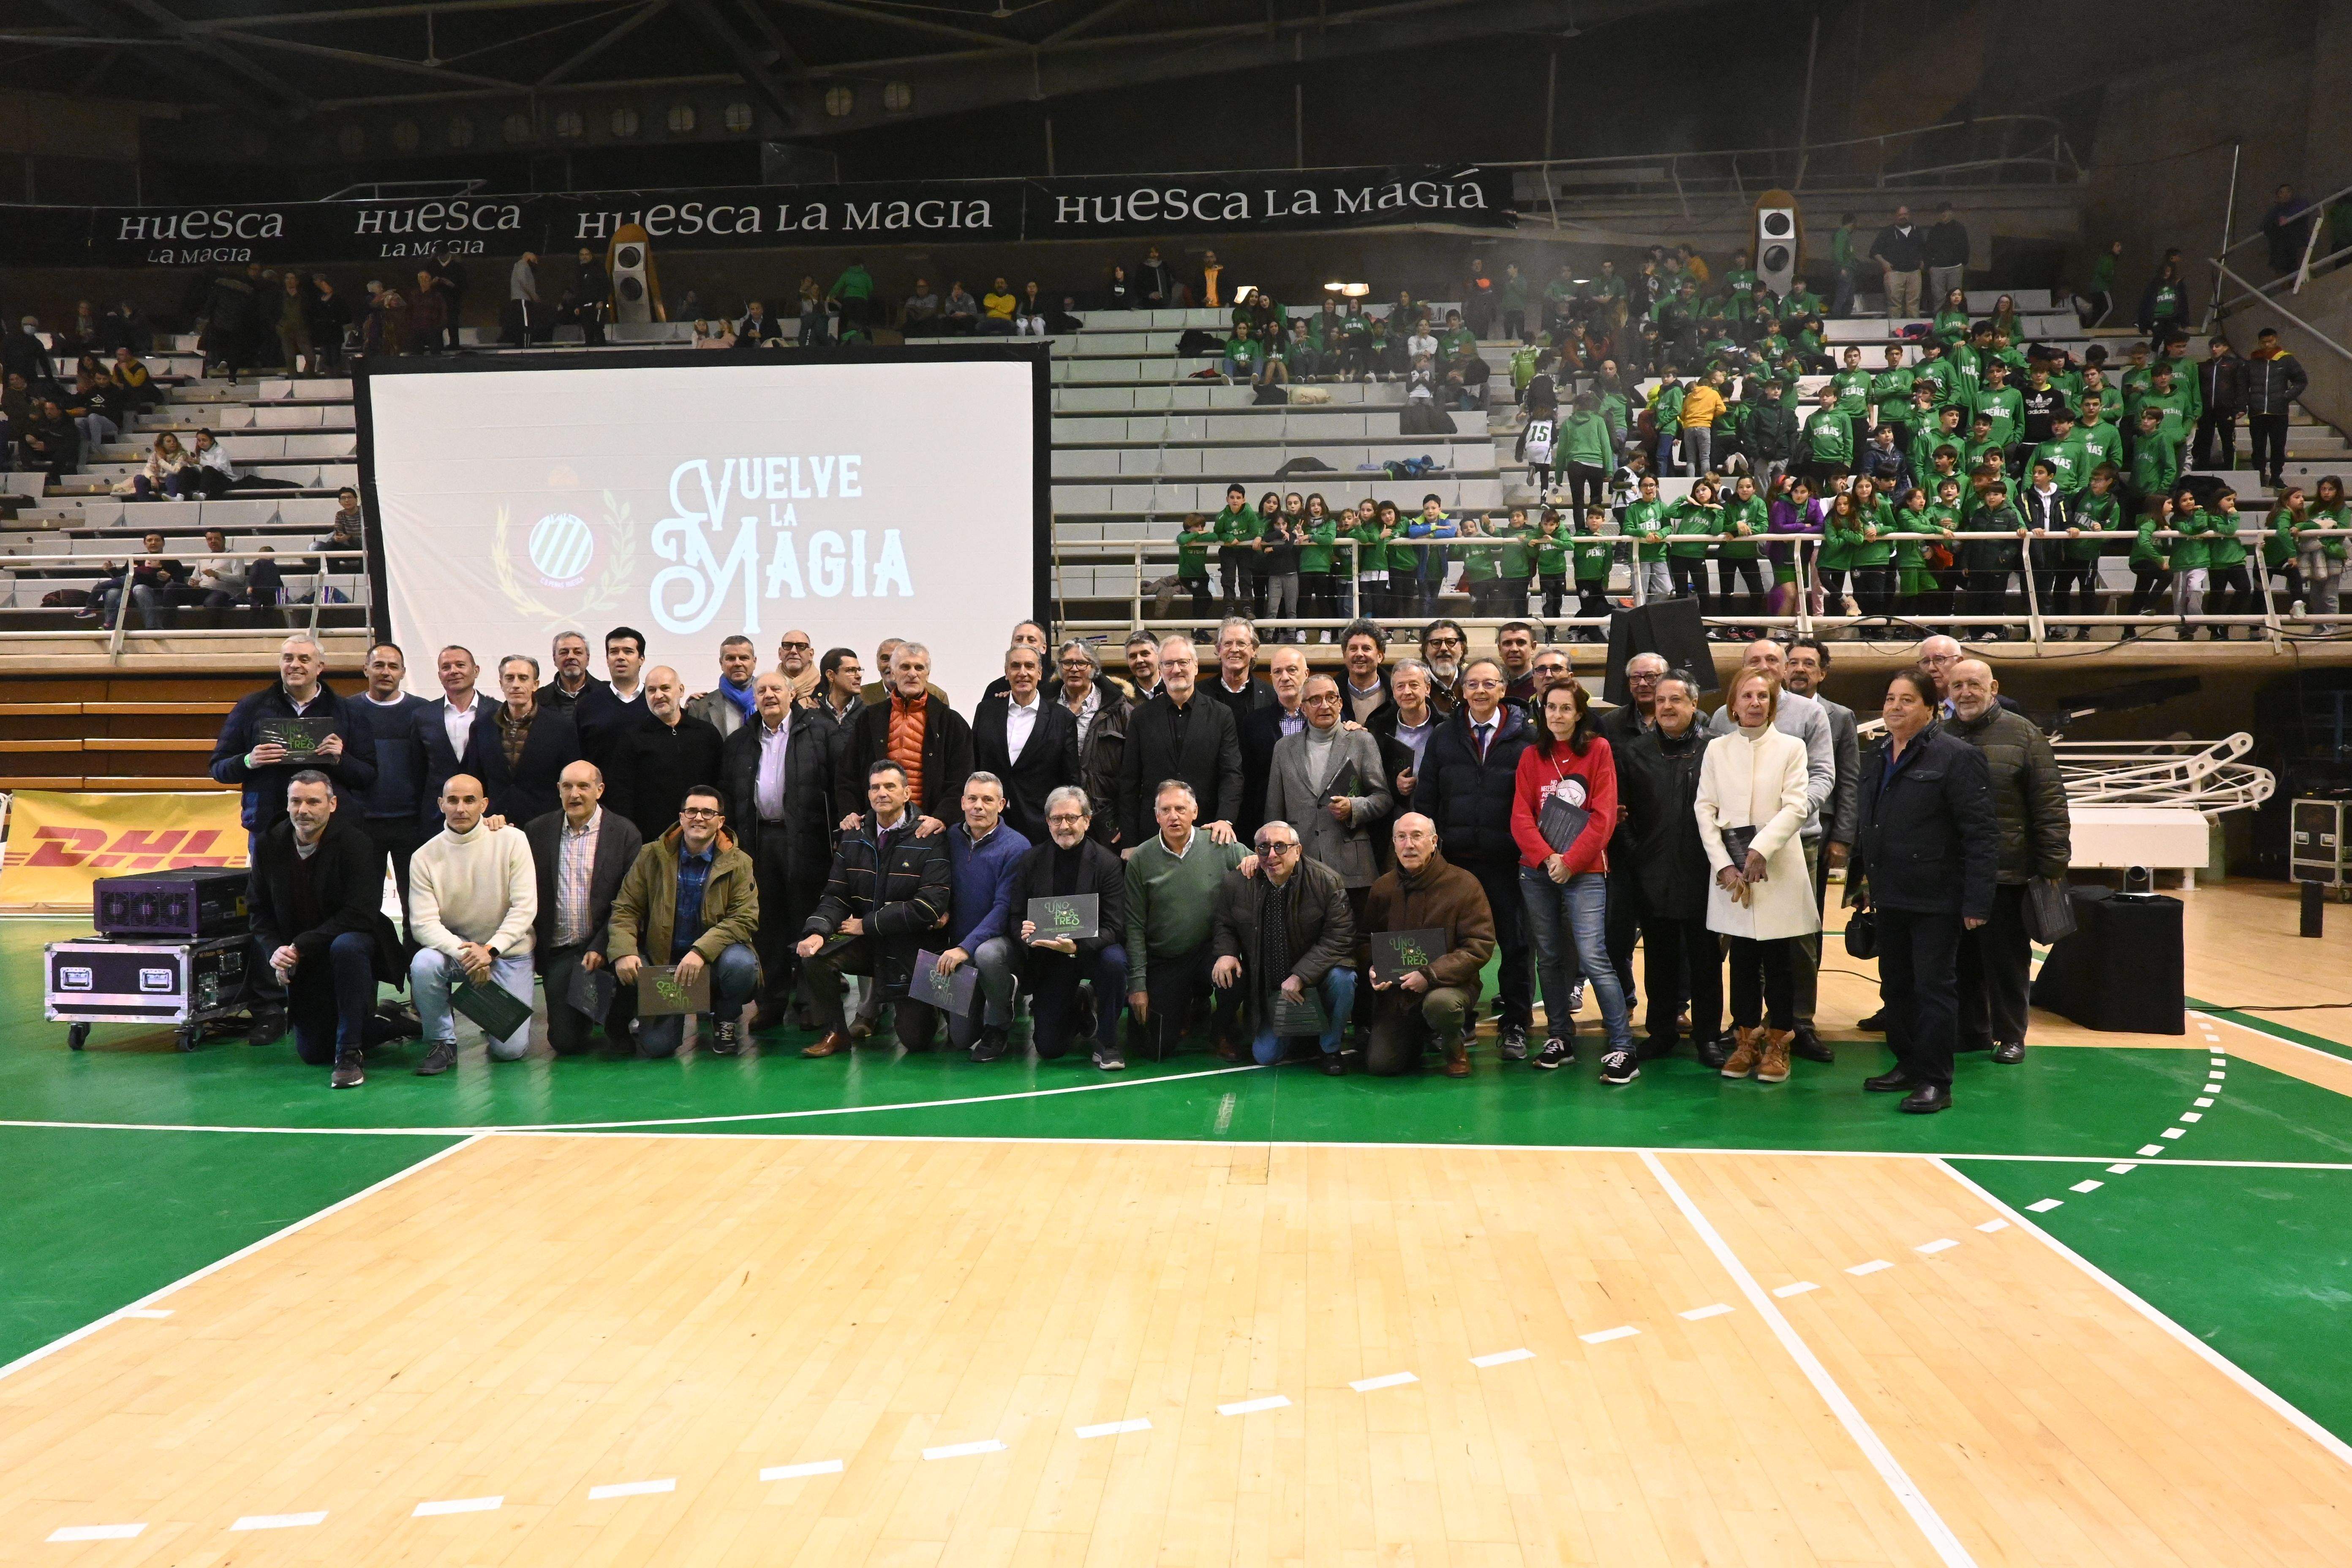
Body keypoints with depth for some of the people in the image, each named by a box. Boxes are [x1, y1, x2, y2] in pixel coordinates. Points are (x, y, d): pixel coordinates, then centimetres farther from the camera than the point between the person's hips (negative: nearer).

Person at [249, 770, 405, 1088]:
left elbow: (360, 915, -23)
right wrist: (274, 951, -13)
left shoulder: (355, 843, -17)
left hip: (354, 940, -4)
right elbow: (259, 910, 5)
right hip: (303, 965, 5)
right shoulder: (271, 845, -2)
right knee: (312, 1054, 3)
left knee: (346, 947, -41)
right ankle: (368, 1023, 36)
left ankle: (352, 1053, -29)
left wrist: (301, 946, -26)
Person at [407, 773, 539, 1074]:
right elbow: (423, 923, -14)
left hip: (507, 950, -1)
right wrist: (464, 953, -30)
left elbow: (525, 907, -13)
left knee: (510, 1049, -9)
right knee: (423, 965, -34)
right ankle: (442, 1043, -9)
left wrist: (489, 950, -24)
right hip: (452, 946, 1)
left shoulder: (512, 841, -9)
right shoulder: (425, 857, -7)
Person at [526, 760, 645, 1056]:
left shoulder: (624, 832, -1)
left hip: (605, 945, -2)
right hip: (558, 952, 2)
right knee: (565, 1043, -8)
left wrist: (601, 948, -16)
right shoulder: (537, 831, 8)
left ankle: (618, 1022, 1)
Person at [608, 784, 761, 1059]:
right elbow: (625, 909, 2)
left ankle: (725, 1020, -1)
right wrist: (624, 951, -18)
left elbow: (745, 919, -12)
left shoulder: (738, 864, -3)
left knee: (740, 963, -35)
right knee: (655, 1046, -14)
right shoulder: (652, 856, 2)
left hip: (713, 961, -1)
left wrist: (701, 951, -26)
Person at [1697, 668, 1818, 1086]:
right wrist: (1723, 864, -8)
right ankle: (1746, 1039, 15)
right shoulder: (1717, 750, 8)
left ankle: (1777, 1044, 11)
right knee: (1743, 957, 6)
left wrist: (1760, 850, -17)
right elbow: (1705, 808, 3)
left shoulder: (1791, 748, 4)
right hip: (1731, 868, 2)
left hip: (1777, 867, -2)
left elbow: (1797, 806, -6)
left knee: (1778, 958, 2)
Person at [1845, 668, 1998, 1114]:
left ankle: (1935, 1083, 5)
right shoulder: (1877, 758, 13)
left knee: (1934, 988, -2)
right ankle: (1908, 1065, 28)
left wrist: (1977, 900, -18)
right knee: (1896, 987, 14)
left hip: (1936, 899, -7)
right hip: (1890, 895, 8)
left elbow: (1981, 834, -14)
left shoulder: (1956, 757, -11)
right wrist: (1860, 881, 18)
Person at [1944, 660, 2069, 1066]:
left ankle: (2011, 1036, 18)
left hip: (2005, 873, -3)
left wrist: (2052, 864, -9)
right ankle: (1971, 1031, 22)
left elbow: (2050, 804, -4)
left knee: (2006, 958, 5)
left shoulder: (2022, 734, -1)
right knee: (1962, 957, 10)